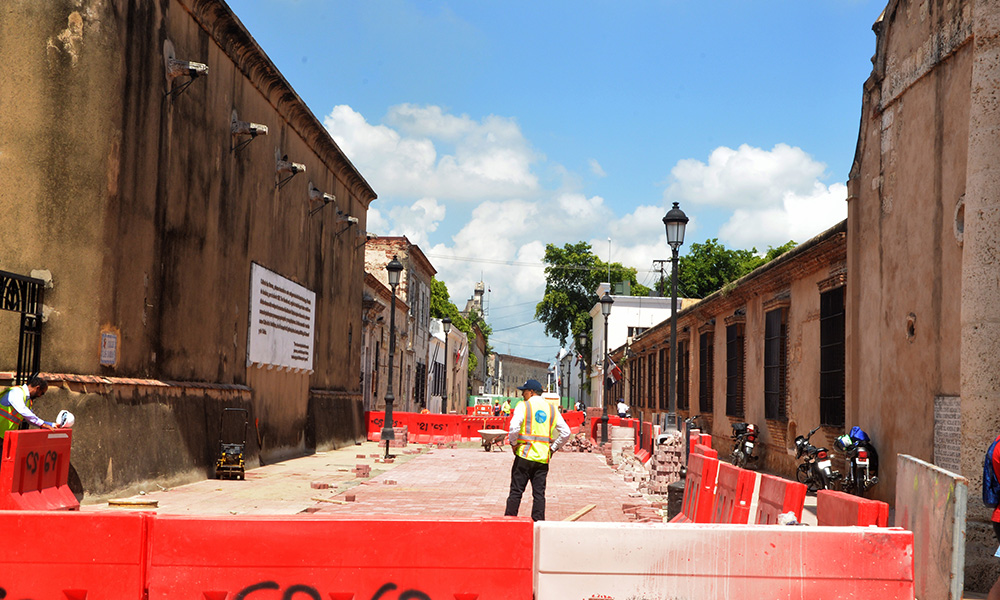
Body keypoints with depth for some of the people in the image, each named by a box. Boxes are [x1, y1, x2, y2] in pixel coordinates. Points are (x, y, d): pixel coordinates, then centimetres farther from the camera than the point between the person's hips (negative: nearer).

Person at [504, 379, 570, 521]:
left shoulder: (523, 406, -3)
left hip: (525, 455, -4)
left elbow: (514, 427, -19)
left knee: (516, 491, 2)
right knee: (539, 493, 7)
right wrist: (553, 448, 13)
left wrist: (513, 443, -4)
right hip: (543, 457, 4)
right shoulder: (552, 409, 12)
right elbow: (566, 432, 8)